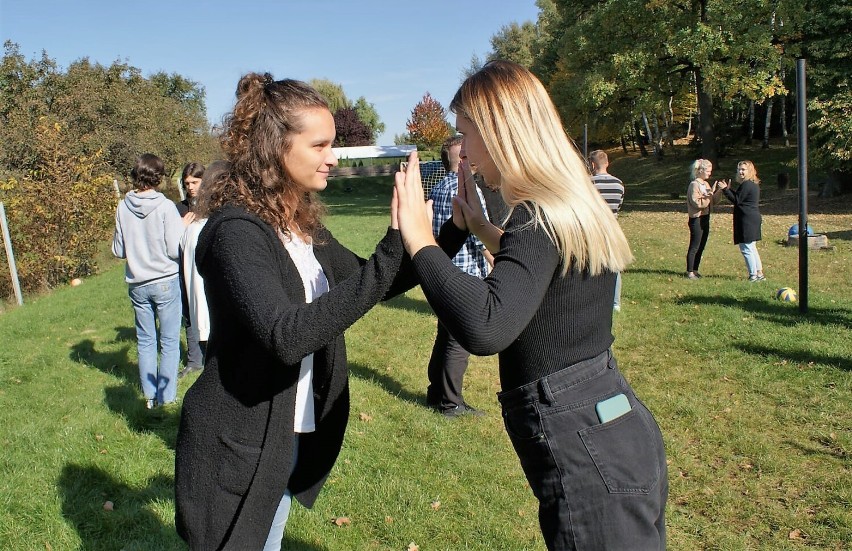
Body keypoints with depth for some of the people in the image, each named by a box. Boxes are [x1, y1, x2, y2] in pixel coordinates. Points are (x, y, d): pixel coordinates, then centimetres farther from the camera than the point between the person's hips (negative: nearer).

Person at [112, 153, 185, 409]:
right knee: (169, 342, 7)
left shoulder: (123, 207, -2)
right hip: (166, 282, -4)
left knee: (145, 341, 15)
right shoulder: (165, 206, -14)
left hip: (137, 284, 4)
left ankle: (149, 396, 22)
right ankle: (166, 397, 10)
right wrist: (182, 227, 2)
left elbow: (118, 250, 4)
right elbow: (175, 250, -15)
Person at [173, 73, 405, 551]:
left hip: (293, 436, 8)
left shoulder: (302, 222, 2)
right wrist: (393, 248, -38)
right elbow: (287, 335, -36)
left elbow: (366, 284, 7)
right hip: (239, 449, -8)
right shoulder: (237, 230, -23)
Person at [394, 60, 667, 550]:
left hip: (587, 455, -10)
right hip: (618, 432, 10)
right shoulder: (574, 204, 8)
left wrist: (420, 239, -28)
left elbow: (485, 327, -40)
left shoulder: (541, 217, -21)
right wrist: (479, 228, 20)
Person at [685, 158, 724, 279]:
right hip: (696, 219, -8)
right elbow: (697, 203, -22)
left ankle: (695, 270, 19)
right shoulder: (694, 185, -13)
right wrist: (710, 194, -21)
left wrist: (719, 190, -1)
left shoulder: (706, 184, 13)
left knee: (701, 247, 11)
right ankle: (690, 272, 4)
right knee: (694, 247, -3)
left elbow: (713, 201, 12)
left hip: (705, 218, 8)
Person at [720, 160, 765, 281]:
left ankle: (753, 275, -2)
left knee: (746, 248, -6)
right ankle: (759, 273, 22)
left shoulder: (746, 184, -15)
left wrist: (725, 189, -14)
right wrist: (728, 189, 16)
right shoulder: (754, 184, 17)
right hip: (754, 218, 11)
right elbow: (739, 196, 19)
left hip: (746, 220, -11)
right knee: (752, 248, 18)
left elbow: (737, 200, -14)